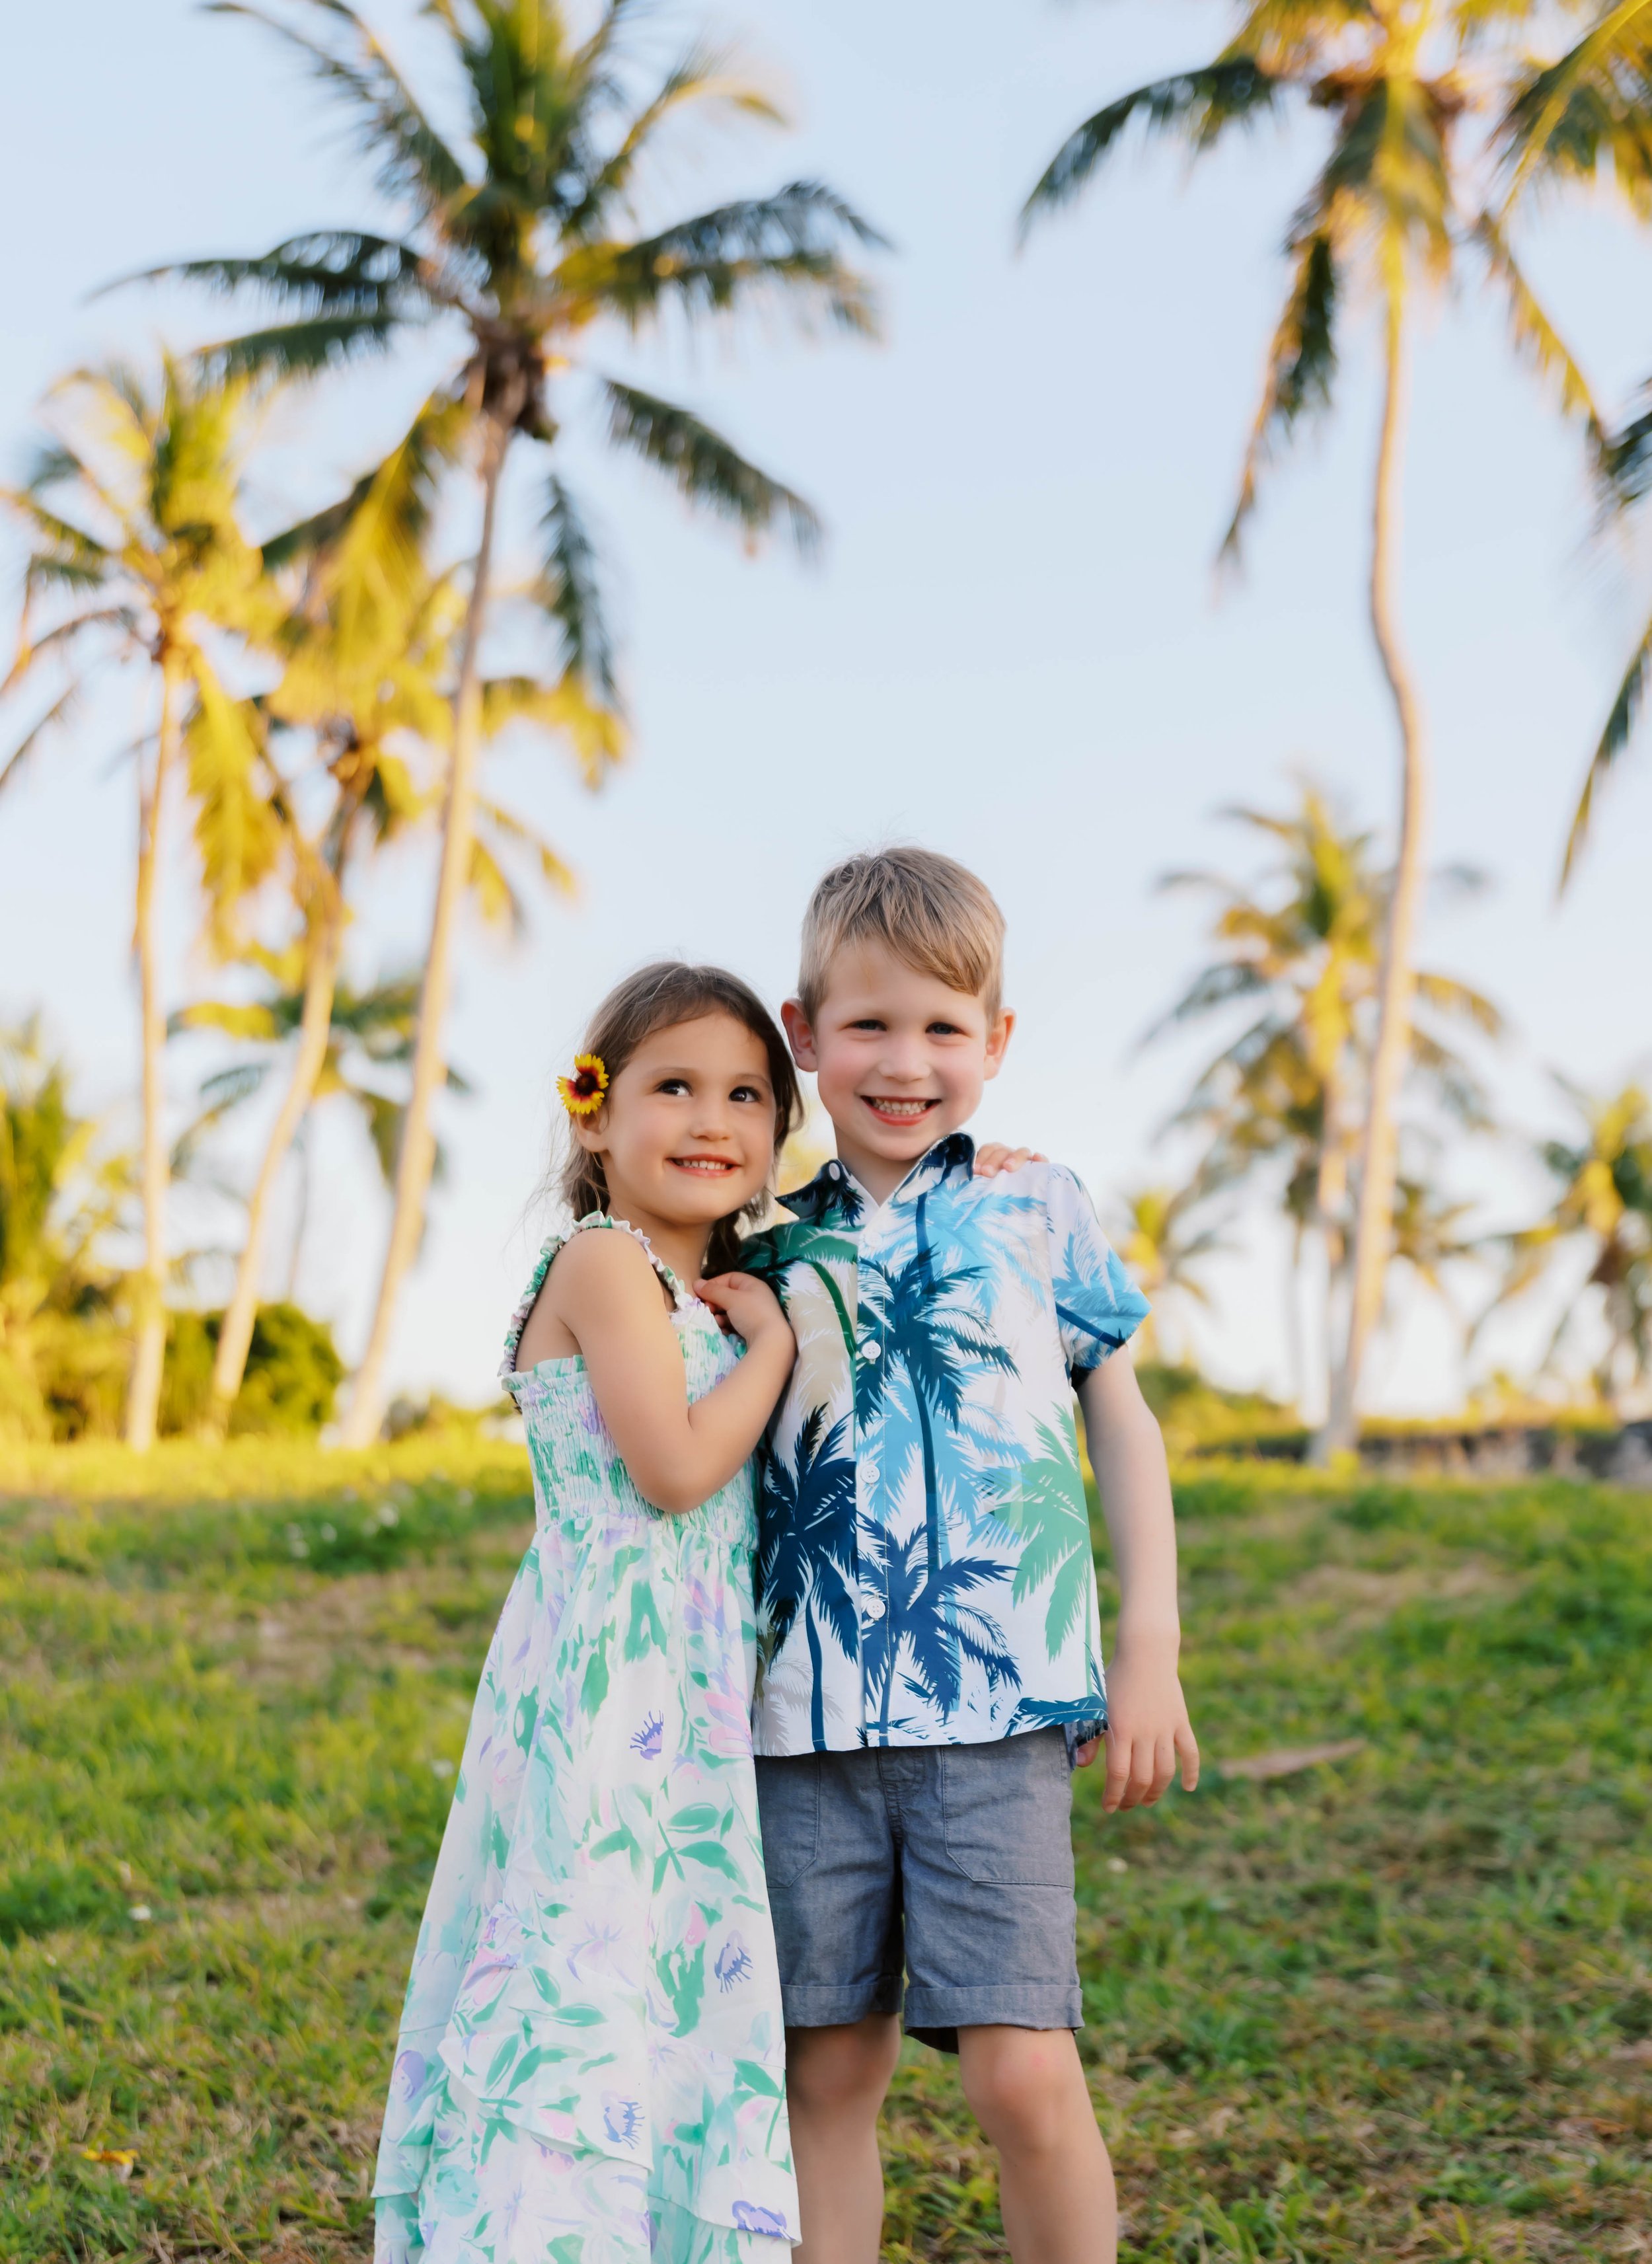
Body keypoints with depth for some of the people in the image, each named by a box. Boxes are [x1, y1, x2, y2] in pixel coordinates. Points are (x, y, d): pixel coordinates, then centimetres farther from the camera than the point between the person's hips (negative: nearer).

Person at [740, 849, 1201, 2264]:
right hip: (811, 1716, 3)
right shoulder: (777, 1248, 10)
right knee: (829, 2074, 7)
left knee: (1022, 2072, -9)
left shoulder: (1038, 1210, 6)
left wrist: (1150, 1657, 4)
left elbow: (1123, 1429, 9)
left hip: (1001, 1708, -2)